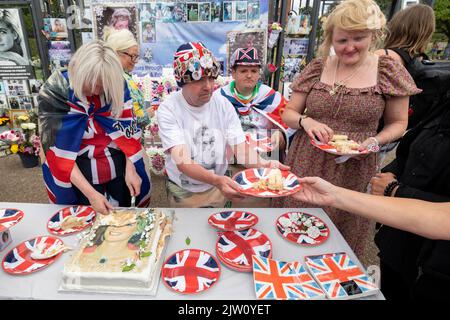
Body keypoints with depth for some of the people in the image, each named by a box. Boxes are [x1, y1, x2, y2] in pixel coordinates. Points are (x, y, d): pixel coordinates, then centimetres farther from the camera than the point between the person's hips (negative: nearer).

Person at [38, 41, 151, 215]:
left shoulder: (117, 87, -11)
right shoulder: (54, 93, -17)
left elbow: (127, 128, -5)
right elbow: (58, 152, -17)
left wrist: (130, 169, -18)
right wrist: (90, 193, -23)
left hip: (120, 169, 2)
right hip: (81, 176, -2)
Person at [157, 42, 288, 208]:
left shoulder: (223, 104, -11)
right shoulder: (167, 110, -20)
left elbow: (241, 148, -16)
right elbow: (182, 161, -30)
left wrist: (263, 164, -38)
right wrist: (216, 180, -48)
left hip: (218, 187, 3)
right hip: (183, 191, -2)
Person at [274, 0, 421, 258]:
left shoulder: (388, 71, -1)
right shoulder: (317, 68, 3)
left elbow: (398, 123, 7)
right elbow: (288, 113, 6)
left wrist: (376, 140, -13)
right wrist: (305, 121, -16)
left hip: (354, 172, -1)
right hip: (306, 166, 2)